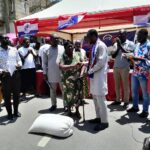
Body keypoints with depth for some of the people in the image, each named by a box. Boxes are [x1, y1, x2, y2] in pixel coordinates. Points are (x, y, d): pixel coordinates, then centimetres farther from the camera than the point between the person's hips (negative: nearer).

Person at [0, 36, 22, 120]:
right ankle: (9, 113, 22)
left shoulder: (14, 50, 8)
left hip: (15, 74, 3)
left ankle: (16, 111, 30)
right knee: (7, 95, 6)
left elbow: (19, 60, 13)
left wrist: (19, 65, -9)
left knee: (16, 93, 12)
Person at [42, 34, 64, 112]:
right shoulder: (46, 50, 2)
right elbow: (44, 63, 4)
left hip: (62, 73, 0)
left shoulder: (62, 48, 4)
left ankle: (66, 105, 18)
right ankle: (54, 104, 26)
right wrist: (45, 73, 1)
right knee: (52, 90, 12)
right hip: (51, 74, 0)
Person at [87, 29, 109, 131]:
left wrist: (90, 71, -11)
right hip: (94, 75, 9)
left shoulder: (101, 46, -13)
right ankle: (99, 117, 28)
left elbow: (101, 62, -20)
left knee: (100, 99, -4)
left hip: (99, 75, -9)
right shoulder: (94, 46, 16)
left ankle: (104, 121, 7)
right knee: (95, 98, 15)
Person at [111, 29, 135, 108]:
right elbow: (113, 56, 5)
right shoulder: (116, 44, 11)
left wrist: (120, 46, -16)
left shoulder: (130, 44, -1)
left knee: (125, 85, 1)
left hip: (125, 68, -5)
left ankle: (126, 101, 9)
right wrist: (118, 48, -9)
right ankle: (118, 100, 21)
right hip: (116, 67, 5)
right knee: (117, 85, 11)